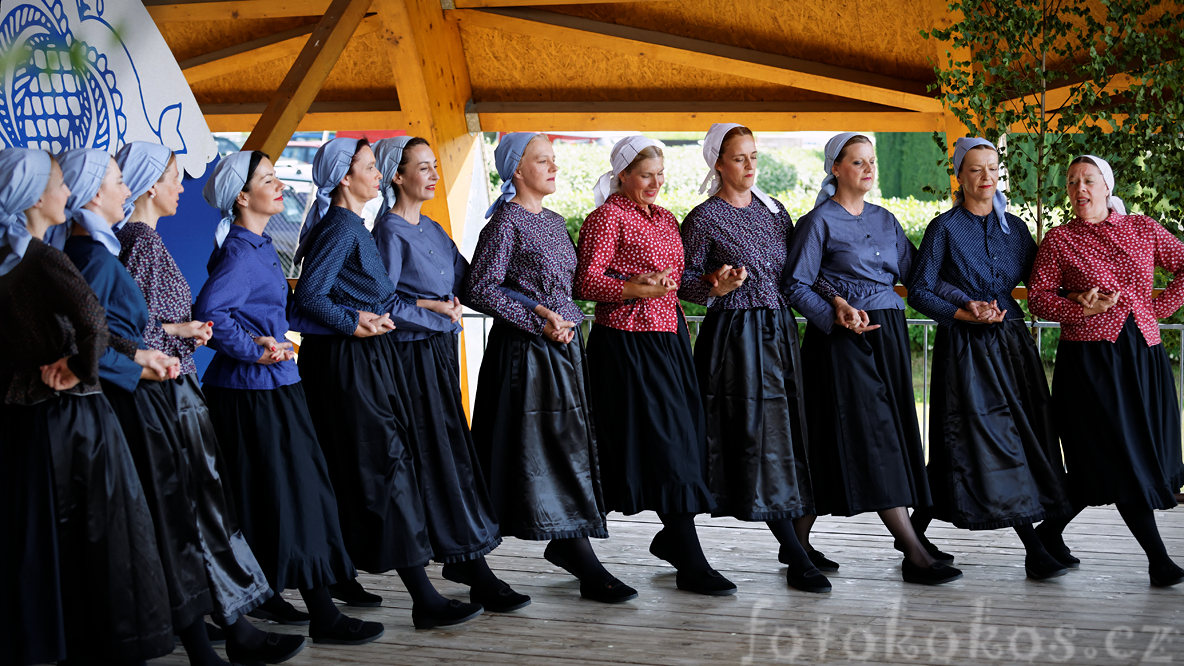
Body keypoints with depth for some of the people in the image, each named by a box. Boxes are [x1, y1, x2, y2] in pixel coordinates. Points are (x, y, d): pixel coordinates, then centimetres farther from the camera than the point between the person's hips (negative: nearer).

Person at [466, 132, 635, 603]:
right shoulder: (506, 221, -9)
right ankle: (585, 565, -5)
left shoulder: (553, 222, 15)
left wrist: (552, 312, 3)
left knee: (569, 446, 8)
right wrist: (539, 322, -15)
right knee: (552, 449, -6)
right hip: (526, 351, -8)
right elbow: (482, 289, -14)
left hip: (564, 346, 8)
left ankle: (564, 544, 19)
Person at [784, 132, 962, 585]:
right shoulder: (820, 221, -2)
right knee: (872, 434, -10)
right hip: (843, 338, -7)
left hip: (888, 333, 7)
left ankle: (799, 541, 16)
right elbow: (796, 285, -5)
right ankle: (913, 552, -11)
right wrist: (837, 313, -20)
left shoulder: (885, 220, 16)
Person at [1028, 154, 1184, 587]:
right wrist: (1082, 309, -15)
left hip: (1143, 352, 4)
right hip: (1090, 357, -4)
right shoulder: (1059, 239, 2)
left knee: (1145, 455, 5)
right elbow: (1038, 296, -1)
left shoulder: (1142, 229, 10)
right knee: (1119, 459, -6)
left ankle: (1051, 530, 20)